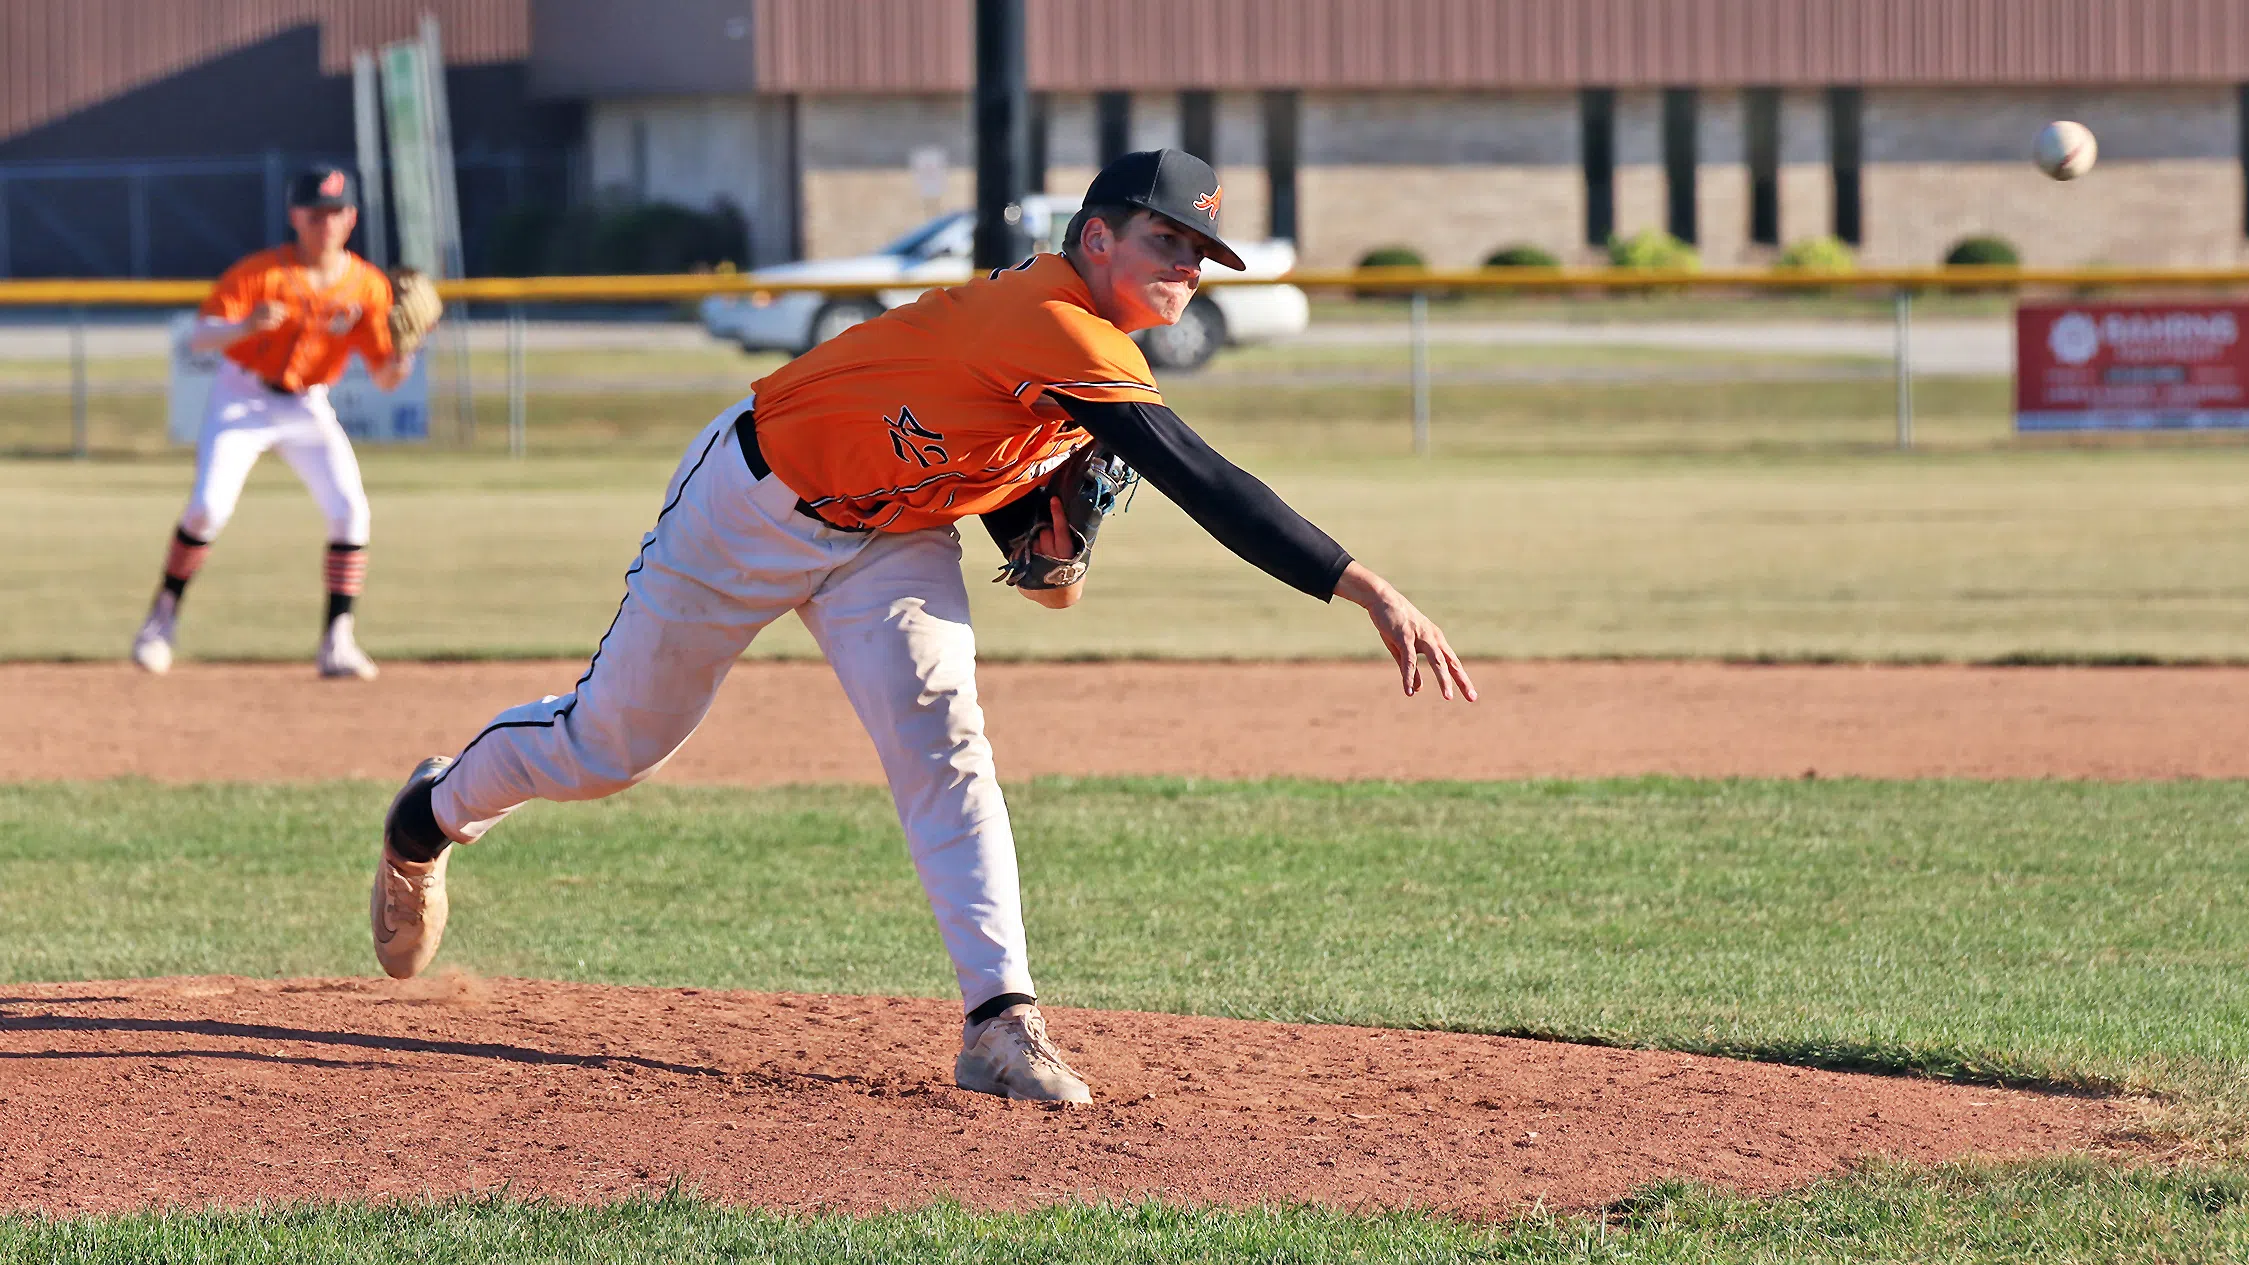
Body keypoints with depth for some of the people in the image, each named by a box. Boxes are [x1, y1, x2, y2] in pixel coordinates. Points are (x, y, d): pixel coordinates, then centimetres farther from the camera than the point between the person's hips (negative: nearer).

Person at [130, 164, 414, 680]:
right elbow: (200, 338, -24)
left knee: (350, 511, -13)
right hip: (243, 399, -3)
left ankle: (337, 642, -7)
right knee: (209, 506, -17)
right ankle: (164, 615, 4)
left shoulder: (368, 285, -8)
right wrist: (247, 325, -43)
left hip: (309, 408, 3)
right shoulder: (261, 273, -17)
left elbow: (384, 376, -7)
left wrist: (397, 364, -31)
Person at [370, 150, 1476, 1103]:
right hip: (753, 505, -7)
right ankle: (436, 812, 38)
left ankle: (1001, 1022, -22)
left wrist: (1034, 546, -12)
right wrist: (1365, 590, -49)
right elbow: (1203, 484, -43)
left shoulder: (1064, 328, -6)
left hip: (895, 539, 7)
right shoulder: (1060, 328, -35)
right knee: (610, 744, 9)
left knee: (942, 745, -16)